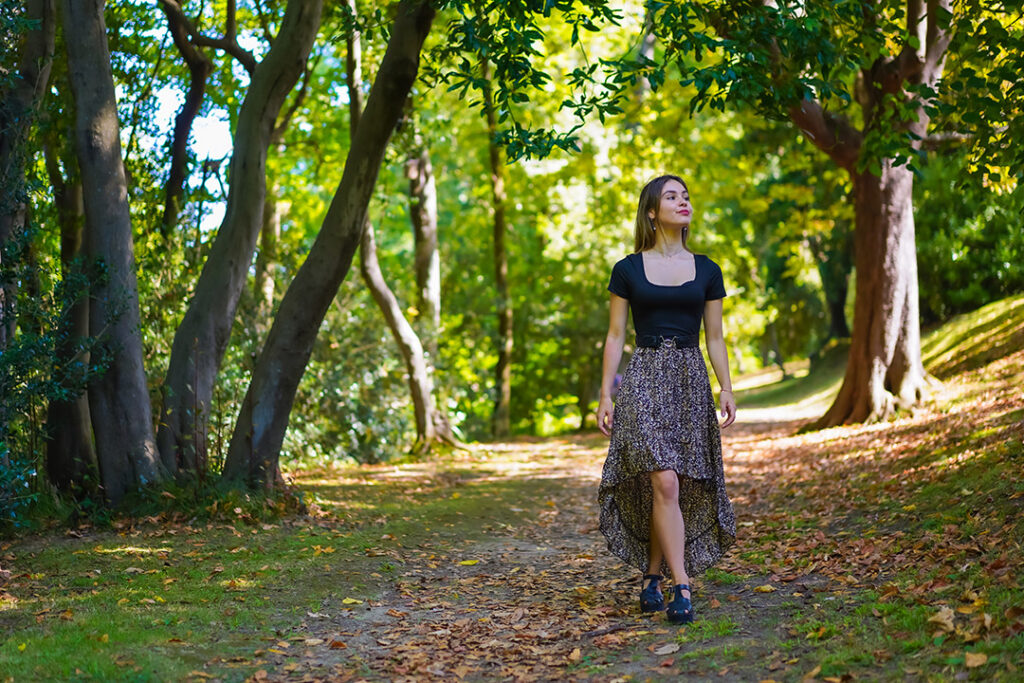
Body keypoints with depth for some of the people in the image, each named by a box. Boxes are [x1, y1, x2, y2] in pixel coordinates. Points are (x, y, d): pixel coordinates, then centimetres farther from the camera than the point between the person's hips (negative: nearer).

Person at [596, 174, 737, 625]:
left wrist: (727, 389, 0)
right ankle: (682, 588, -12)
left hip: (690, 382, 3)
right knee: (663, 482, -15)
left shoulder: (706, 271, 10)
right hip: (644, 378, -3)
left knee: (682, 489, 1)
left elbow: (715, 338, 12)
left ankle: (651, 578, 17)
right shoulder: (628, 270, 4)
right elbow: (615, 336, 5)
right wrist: (605, 394, -2)